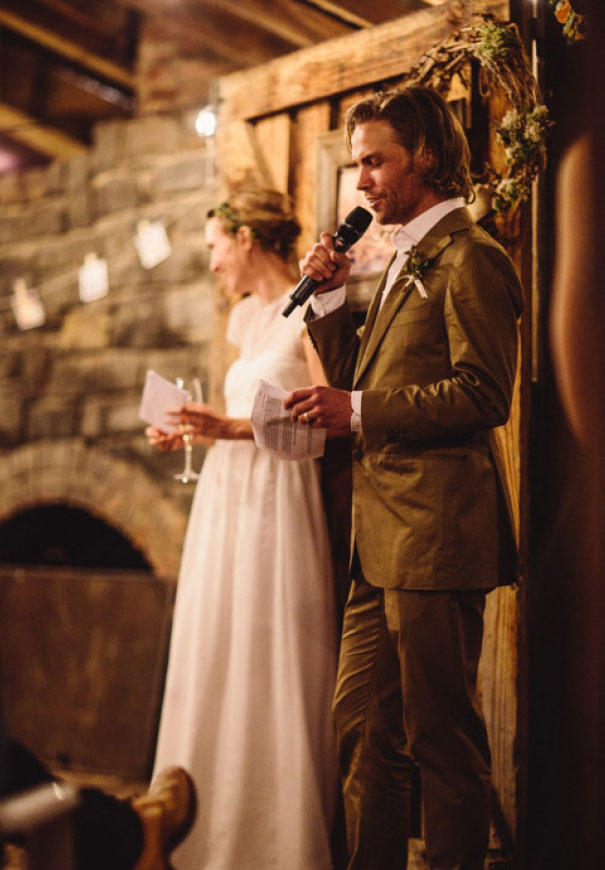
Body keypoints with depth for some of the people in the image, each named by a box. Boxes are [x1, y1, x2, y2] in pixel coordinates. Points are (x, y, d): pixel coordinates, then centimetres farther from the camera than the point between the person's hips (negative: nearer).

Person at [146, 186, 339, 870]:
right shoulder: (243, 317, 17)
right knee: (218, 666, 9)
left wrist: (237, 428, -21)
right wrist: (194, 431, 9)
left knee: (273, 670, -4)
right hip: (226, 499, 8)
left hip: (277, 499, -8)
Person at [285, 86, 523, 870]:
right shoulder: (408, 261, 21)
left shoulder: (467, 256, -9)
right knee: (362, 731, 14)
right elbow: (364, 386, 20)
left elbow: (484, 394, -19)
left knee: (443, 738, 0)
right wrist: (329, 298, 9)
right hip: (383, 540, 10)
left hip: (435, 536, -9)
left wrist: (358, 412, -19)